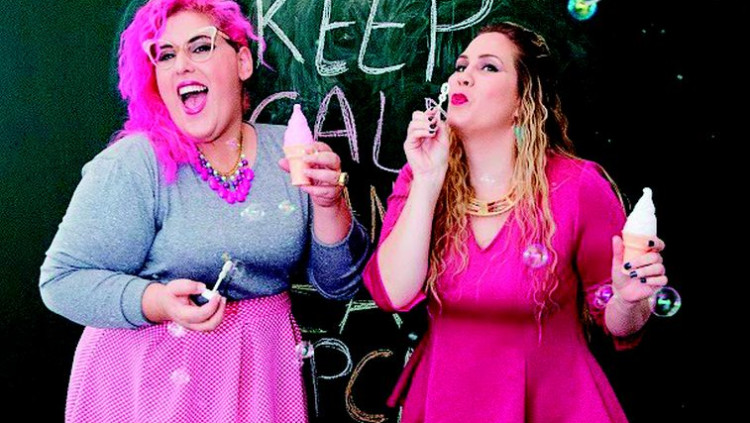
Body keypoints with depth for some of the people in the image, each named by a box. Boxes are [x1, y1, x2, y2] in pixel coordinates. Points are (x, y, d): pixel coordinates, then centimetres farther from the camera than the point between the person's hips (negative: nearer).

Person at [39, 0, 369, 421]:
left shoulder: (291, 154, -4)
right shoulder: (131, 166, -14)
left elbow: (339, 285, -3)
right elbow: (63, 280, -13)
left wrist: (329, 204, -20)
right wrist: (157, 303, -27)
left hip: (263, 375, 4)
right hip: (153, 379, -3)